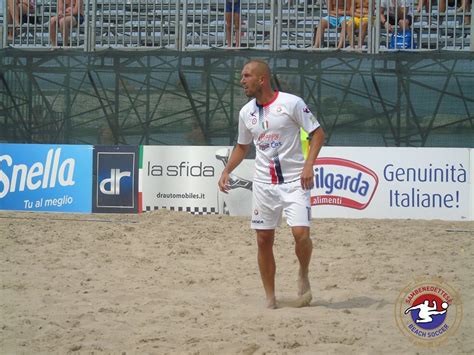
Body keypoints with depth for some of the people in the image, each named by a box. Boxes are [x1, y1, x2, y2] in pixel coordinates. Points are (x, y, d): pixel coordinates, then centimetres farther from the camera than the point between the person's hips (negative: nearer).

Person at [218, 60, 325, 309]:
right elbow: (242, 146, 22)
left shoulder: (291, 103, -9)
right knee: (263, 240, 3)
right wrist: (226, 171, 9)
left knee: (301, 233, -19)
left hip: (294, 181, -5)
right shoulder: (246, 112, 7)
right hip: (263, 183, 5)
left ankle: (303, 275, 11)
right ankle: (270, 299, 14)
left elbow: (317, 133, -5)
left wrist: (308, 164, -17)